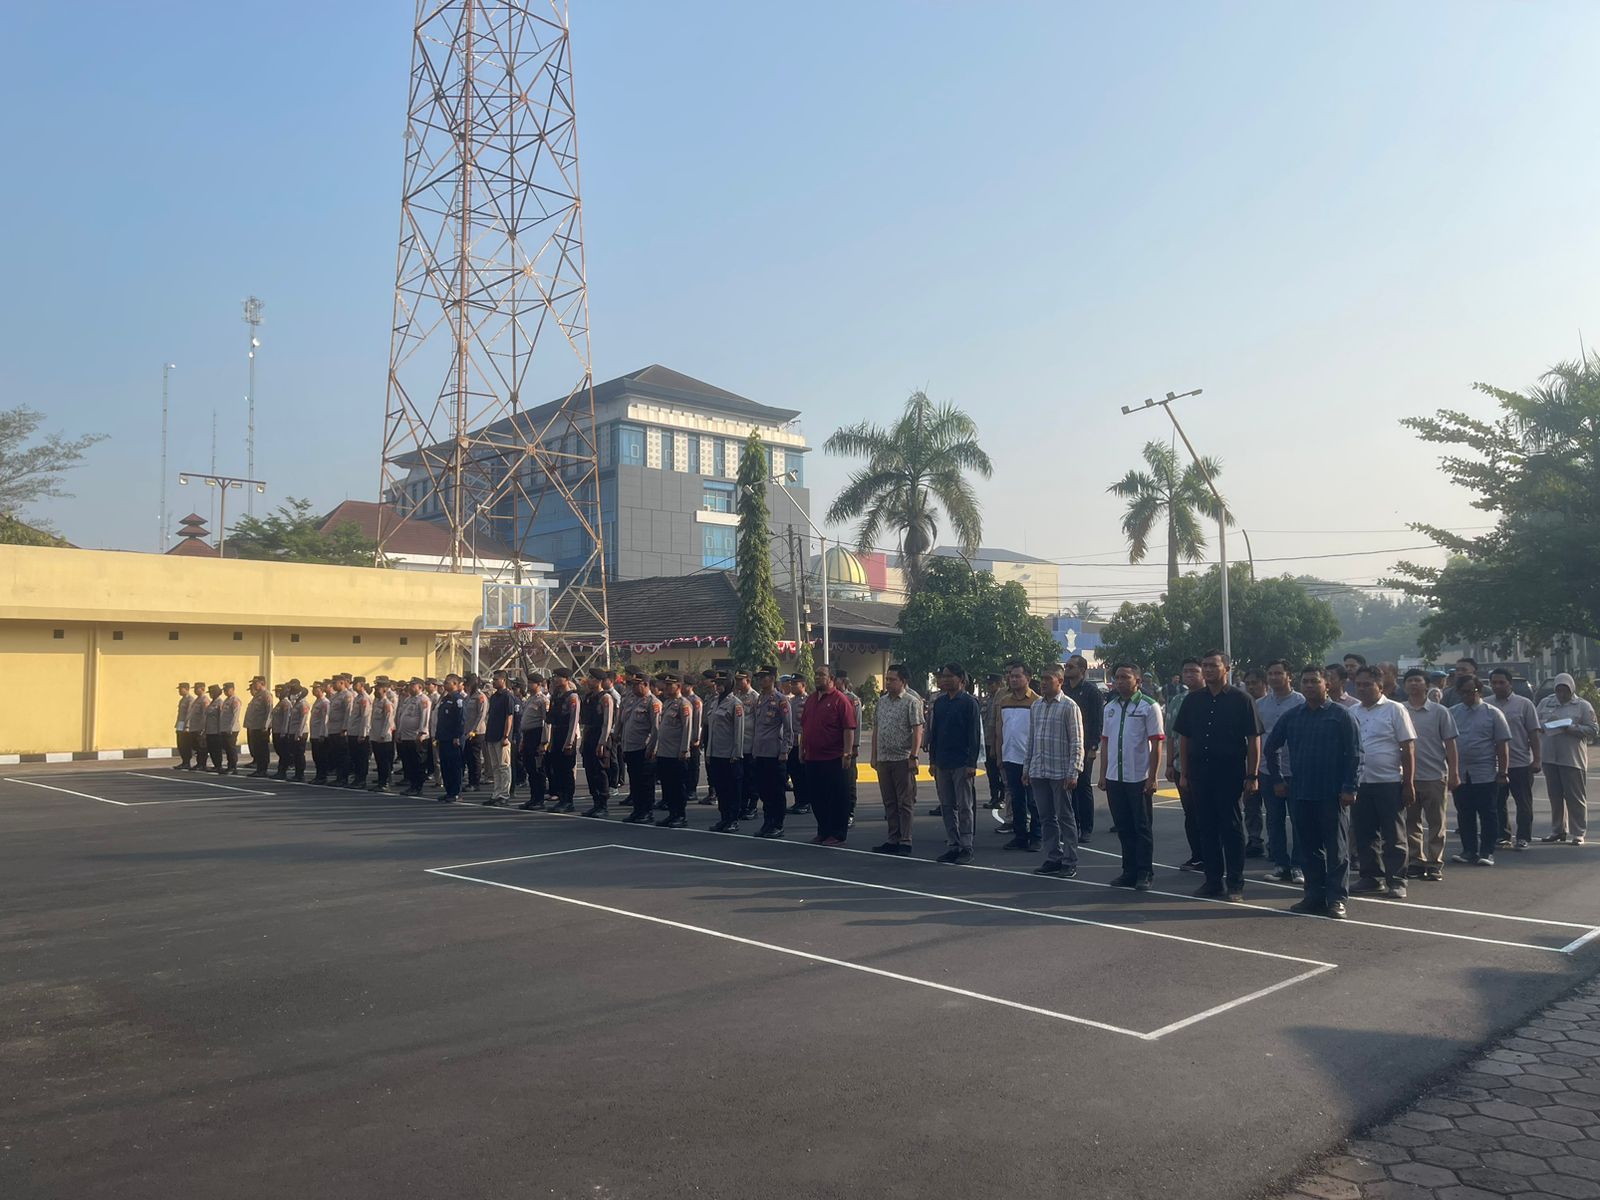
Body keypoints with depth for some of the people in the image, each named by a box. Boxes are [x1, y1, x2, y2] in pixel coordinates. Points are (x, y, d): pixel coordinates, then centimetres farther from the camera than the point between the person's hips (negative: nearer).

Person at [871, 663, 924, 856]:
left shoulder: (911, 702, -6)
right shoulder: (881, 701, 13)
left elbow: (917, 731, -11)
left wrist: (913, 757, -17)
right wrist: (874, 756, 13)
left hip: (902, 759, -6)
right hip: (883, 759, 7)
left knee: (905, 802, -2)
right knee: (889, 802, 11)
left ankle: (905, 842, 2)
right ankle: (893, 841, 17)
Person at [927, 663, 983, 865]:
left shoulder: (969, 703, -5)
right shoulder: (939, 703, 11)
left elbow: (975, 735, -8)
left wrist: (972, 764, -14)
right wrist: (933, 760, 11)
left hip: (962, 763, -6)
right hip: (943, 763, 6)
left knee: (965, 807, 0)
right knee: (947, 806, 9)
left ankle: (966, 847, 5)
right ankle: (952, 845, 16)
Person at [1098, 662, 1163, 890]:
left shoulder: (1149, 707, -6)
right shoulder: (1110, 708, 12)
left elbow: (1156, 744, -8)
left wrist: (1152, 777, -13)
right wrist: (1103, 774, 10)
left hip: (1139, 778, -6)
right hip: (1114, 778, 6)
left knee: (1142, 828, 2)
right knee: (1123, 828, 11)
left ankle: (1145, 874, 9)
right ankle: (1129, 872, 19)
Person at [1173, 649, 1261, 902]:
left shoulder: (1240, 700, -2)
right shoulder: (1192, 700, 10)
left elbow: (1254, 739, -4)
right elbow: (1183, 738, 12)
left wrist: (1251, 775, -9)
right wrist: (1184, 773, 7)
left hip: (1230, 774, -4)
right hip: (1200, 774, 4)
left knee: (1232, 828, 1)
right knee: (1206, 827, 9)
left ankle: (1235, 884, 7)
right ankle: (1213, 879, 18)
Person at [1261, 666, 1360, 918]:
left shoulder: (1340, 715, -3)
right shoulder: (1291, 716, 9)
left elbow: (1354, 753, -6)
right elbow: (1270, 748, 19)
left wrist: (1349, 788, -12)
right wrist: (1276, 779, 14)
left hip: (1332, 794, -4)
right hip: (1300, 793, 5)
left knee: (1336, 848, 1)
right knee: (1308, 847, 10)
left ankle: (1337, 899, 6)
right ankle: (1314, 896, 18)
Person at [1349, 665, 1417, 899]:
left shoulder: (1395, 710, -3)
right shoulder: (1352, 713, 11)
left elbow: (1408, 748, -5)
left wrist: (1408, 784, -10)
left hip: (1389, 783, -5)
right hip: (1360, 783, 5)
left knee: (1393, 836, 0)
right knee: (1363, 834, 9)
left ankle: (1396, 882, 6)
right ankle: (1371, 877, 20)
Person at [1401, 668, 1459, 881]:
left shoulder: (1439, 712, 2)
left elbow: (1449, 743, 2)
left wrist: (1453, 774, -3)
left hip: (1434, 775, -2)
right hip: (1408, 776, 2)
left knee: (1436, 823, 3)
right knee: (1411, 822, 8)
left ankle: (1435, 863, 9)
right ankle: (1416, 861, 17)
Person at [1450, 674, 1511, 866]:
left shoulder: (1492, 713, -1)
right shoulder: (1453, 714, 8)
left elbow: (1503, 745, -3)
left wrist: (1502, 773, -7)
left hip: (1485, 774, -3)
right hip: (1460, 774, 3)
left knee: (1487, 815, 2)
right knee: (1464, 815, 9)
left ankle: (1487, 852, 9)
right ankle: (1469, 850, 18)